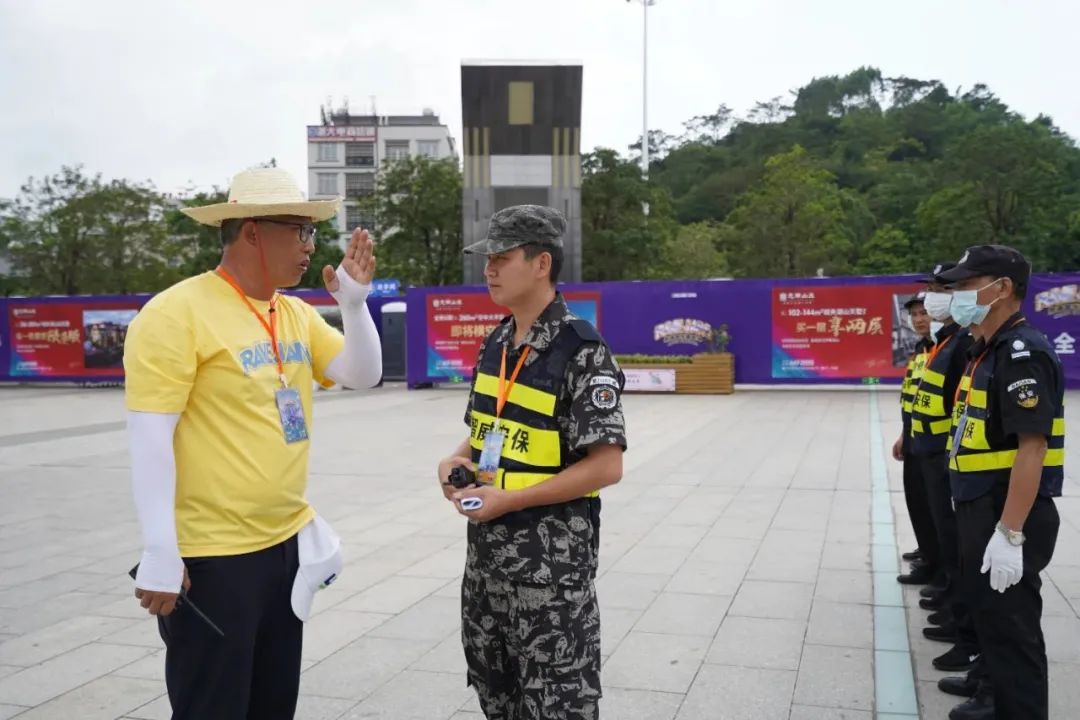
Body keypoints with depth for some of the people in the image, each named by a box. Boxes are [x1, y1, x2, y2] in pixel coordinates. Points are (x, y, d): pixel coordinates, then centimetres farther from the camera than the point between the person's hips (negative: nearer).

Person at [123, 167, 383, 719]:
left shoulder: (296, 313, 8)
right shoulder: (176, 313, -15)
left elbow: (363, 375, 9)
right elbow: (149, 437, -17)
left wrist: (354, 303, -7)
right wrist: (159, 553, -19)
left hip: (287, 543, 8)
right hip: (212, 555, -7)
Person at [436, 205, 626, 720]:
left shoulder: (582, 352, -16)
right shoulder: (495, 344, 8)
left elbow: (606, 466, -19)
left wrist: (509, 499, -21)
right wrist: (458, 458, -2)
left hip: (552, 555, -8)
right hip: (486, 548, 8)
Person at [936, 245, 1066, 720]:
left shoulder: (1021, 352, -18)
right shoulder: (987, 351, 12)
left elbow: (1032, 448, -25)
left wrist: (1010, 534, -27)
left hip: (1008, 518, -10)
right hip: (983, 509, 10)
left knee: (1011, 625, 1)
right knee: (990, 615, 22)